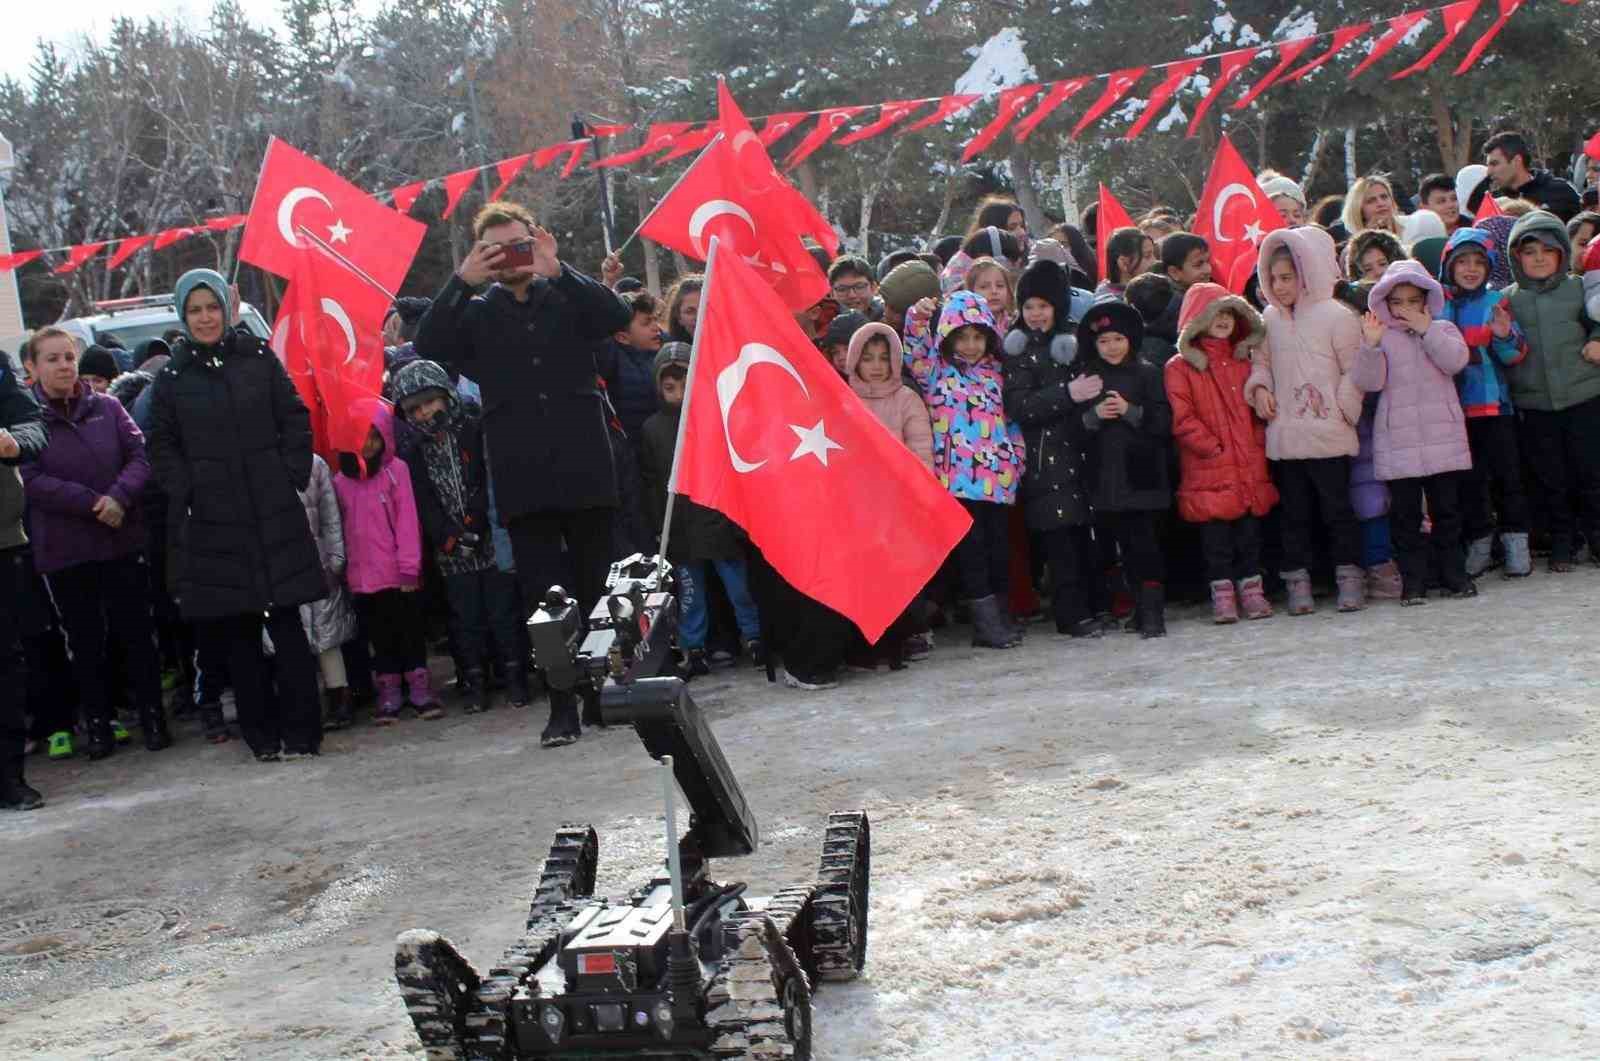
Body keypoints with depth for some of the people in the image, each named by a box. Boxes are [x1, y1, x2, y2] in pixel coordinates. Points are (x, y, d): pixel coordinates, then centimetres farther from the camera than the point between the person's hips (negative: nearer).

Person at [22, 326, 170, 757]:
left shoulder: (107, 407, 4)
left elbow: (140, 455, -1)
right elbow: (32, 480, -11)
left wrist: (119, 497, -19)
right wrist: (93, 503, -17)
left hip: (123, 542, 1)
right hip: (63, 551, -1)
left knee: (136, 633, 5)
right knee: (85, 642, 8)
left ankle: (152, 718, 15)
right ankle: (97, 725, 17)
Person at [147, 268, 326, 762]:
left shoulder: (259, 359, 5)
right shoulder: (172, 376, 6)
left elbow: (296, 420, 6)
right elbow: (162, 446, 9)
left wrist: (292, 478, -3)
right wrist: (186, 493, -3)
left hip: (273, 514, -1)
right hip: (212, 522, 1)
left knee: (286, 623, -2)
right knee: (236, 631, 3)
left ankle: (301, 730, 4)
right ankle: (262, 735, 11)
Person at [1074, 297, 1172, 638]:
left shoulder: (1148, 374, 3)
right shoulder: (1087, 379, 11)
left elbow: (1164, 423, -3)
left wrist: (1131, 411, -15)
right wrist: (1094, 415, -12)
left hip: (1142, 475, -3)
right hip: (1105, 478, 3)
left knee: (1144, 541, -9)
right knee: (1124, 542, 7)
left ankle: (1153, 611, -9)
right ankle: (1144, 606, 16)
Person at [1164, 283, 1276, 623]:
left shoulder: (1242, 361, 16)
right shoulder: (1180, 367, -2)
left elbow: (1257, 409, 19)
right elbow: (1181, 418, -9)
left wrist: (1258, 443, 4)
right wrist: (1214, 448, -12)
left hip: (1250, 466, 5)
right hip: (1209, 471, -4)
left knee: (1250, 529, 7)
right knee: (1215, 534, -1)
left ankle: (1251, 589, 15)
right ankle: (1222, 595, 6)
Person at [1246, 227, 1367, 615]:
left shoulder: (1336, 316, -5)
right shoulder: (1270, 319, 9)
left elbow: (1355, 370, -3)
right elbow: (1261, 361, 20)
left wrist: (1342, 410, -9)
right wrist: (1260, 388, 1)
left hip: (1328, 436, -5)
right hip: (1284, 437, 5)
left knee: (1337, 508, 2)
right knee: (1294, 512, 10)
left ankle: (1350, 580, 11)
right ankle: (1298, 583, 16)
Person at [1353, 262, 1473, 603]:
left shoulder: (1443, 330, 9)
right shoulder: (1381, 336, 5)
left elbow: (1456, 361, -11)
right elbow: (1370, 382, -8)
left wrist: (1426, 329, -11)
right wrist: (1371, 345, -22)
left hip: (1442, 435, 1)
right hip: (1398, 440, -1)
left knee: (1446, 508, 7)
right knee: (1404, 513, 1)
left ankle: (1453, 573, 17)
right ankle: (1413, 580, 6)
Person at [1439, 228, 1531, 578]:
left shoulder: (1496, 302, 3)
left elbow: (1517, 353, -2)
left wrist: (1505, 335, -21)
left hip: (1494, 404, -1)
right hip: (1456, 406, 1)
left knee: (1507, 474, 1)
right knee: (1469, 480, 7)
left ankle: (1516, 542, 8)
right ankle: (1478, 543, 17)